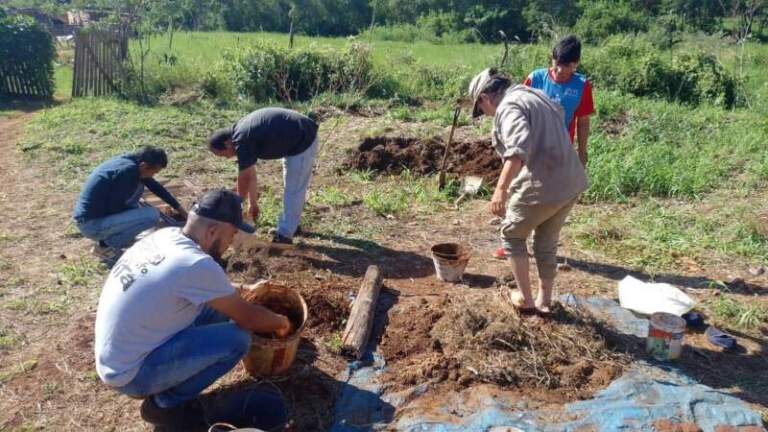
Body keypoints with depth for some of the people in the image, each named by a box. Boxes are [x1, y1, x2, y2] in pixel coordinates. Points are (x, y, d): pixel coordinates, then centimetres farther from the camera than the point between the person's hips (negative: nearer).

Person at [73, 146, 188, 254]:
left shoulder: (129, 161, 5)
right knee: (152, 215, -17)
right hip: (91, 224, -9)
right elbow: (115, 208, -19)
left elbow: (155, 186, 17)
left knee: (138, 185, 14)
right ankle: (107, 244, -2)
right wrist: (137, 209, 0)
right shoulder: (128, 171, -22)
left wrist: (179, 208, 23)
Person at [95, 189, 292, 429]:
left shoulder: (165, 235, -3)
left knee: (217, 306, 7)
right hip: (130, 374, -9)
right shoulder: (196, 264, -28)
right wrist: (280, 322, 4)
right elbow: (247, 317, -14)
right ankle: (165, 403, 3)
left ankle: (164, 392, 15)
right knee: (238, 338, -14)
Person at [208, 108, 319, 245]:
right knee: (292, 187, 21)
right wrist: (253, 203, 18)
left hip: (303, 140, -10)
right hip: (294, 140, 10)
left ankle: (284, 235, 4)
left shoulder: (242, 140, -22)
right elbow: (250, 174, 13)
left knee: (294, 190, -4)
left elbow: (244, 178, -15)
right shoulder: (241, 132, 6)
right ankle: (292, 224, 34)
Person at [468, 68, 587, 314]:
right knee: (547, 242, 23)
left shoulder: (508, 107, -12)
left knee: (512, 235, 15)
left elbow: (518, 148, -30)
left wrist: (501, 189, -35)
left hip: (542, 187, -8)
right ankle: (544, 300, 34)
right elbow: (559, 113, 36)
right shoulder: (535, 95, 17)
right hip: (572, 182, 9)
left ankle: (525, 299, 22)